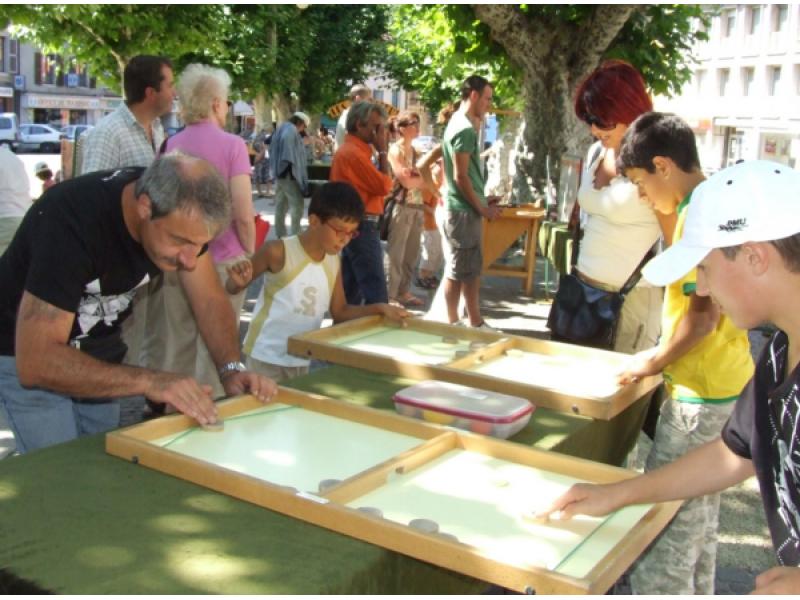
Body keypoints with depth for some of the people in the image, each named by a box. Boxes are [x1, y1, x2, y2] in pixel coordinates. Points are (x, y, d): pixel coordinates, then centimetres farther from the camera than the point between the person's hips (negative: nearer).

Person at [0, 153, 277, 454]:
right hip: (25, 352, -5)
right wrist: (149, 380, -45)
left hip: (98, 347, 5)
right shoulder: (72, 219, -35)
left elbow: (210, 299, -10)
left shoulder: (180, 216, -18)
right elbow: (35, 362, -38)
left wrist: (232, 369, -26)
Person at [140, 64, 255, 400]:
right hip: (222, 260, -4)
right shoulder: (231, 145, -10)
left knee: (177, 345, 13)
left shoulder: (171, 145, 2)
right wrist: (251, 254, 1)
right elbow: (243, 215, -14)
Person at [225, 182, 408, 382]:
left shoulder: (334, 262, 2)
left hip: (301, 361, 6)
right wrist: (239, 281, -31)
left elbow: (340, 312, 10)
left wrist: (379, 308, -4)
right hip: (266, 357, -6)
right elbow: (231, 288, -7)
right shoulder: (278, 252, -16)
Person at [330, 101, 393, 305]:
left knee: (350, 290, 14)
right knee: (376, 294, -11)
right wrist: (382, 150, -9)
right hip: (361, 227, -11)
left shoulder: (352, 150, 15)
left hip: (354, 226, 11)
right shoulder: (354, 153, -17)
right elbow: (384, 185, -15)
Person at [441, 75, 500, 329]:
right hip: (464, 210, -10)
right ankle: (452, 325, 7)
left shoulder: (461, 124, 15)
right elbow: (460, 176, -19)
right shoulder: (465, 129, -16)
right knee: (457, 270, -2)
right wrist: (482, 208, -11)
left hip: (467, 208, 10)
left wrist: (482, 201, 15)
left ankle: (475, 322, 22)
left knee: (471, 269, 14)